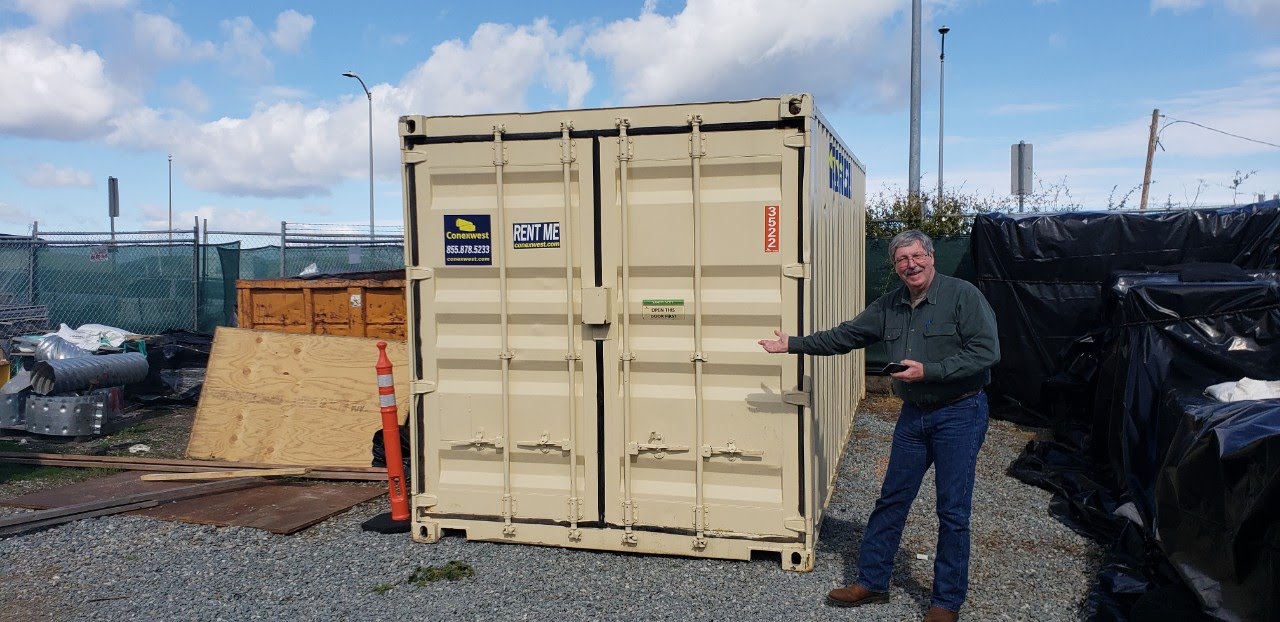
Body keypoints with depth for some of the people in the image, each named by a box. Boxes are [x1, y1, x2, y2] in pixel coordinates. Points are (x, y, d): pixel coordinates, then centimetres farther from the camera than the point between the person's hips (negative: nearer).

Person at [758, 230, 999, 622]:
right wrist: (792, 345, 11)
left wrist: (928, 371, -22)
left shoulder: (963, 296, -12)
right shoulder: (889, 306, 6)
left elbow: (986, 352, -18)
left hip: (959, 414, -6)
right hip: (914, 414, 6)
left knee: (953, 512, 2)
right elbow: (844, 336, 12)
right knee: (891, 501, 10)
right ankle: (872, 582, 23)